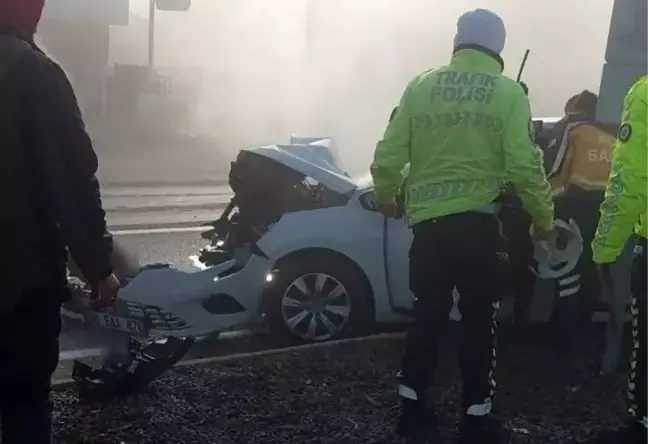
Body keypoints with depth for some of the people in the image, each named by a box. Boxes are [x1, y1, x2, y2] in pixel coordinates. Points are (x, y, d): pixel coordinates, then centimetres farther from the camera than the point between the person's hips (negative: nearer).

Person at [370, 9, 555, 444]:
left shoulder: (421, 85, 4)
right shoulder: (508, 92, -3)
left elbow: (388, 154, 4)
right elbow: (525, 167, -9)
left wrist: (386, 196, 23)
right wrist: (544, 218, 5)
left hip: (428, 222, 3)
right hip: (479, 222, -3)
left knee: (427, 317, 16)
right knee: (480, 322, 9)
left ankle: (412, 408, 24)